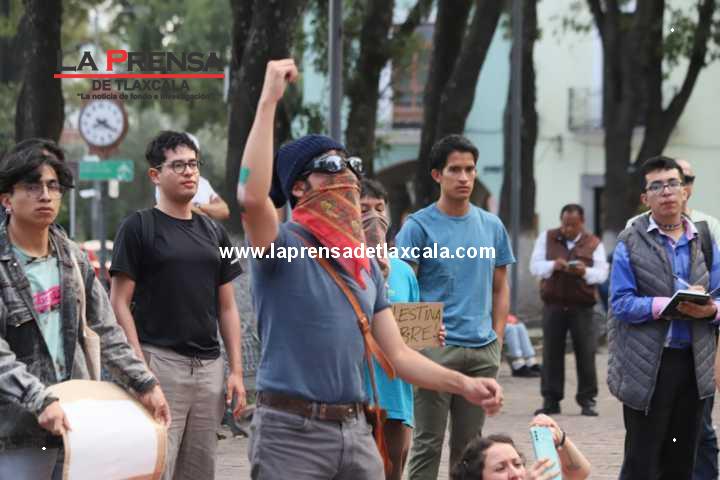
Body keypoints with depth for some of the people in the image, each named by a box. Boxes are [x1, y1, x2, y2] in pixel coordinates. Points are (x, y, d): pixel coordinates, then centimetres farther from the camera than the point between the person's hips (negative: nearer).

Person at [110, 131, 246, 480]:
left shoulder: (213, 232, 16)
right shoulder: (138, 228, -1)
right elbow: (120, 304, -5)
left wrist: (236, 370, 8)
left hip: (209, 365, 6)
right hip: (160, 359, -6)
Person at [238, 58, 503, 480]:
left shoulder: (366, 263, 16)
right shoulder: (283, 246, -6)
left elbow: (397, 354, 15)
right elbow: (251, 196, -28)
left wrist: (463, 384, -2)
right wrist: (269, 100, -23)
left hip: (355, 431, 7)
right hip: (292, 431, -7)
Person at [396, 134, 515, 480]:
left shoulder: (492, 227, 11)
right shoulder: (418, 226, -3)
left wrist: (497, 338, 7)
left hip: (483, 350, 5)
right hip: (437, 347, -5)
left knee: (469, 444, 11)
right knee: (428, 442, -3)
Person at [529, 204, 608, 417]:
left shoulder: (594, 243, 7)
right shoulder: (547, 238, 9)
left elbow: (602, 273, -2)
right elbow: (534, 266, 2)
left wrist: (585, 271, -22)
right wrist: (552, 265, -17)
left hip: (582, 307, -1)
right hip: (553, 305, 1)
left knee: (586, 353, -2)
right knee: (551, 353, 1)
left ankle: (587, 400, 5)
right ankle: (551, 400, 8)